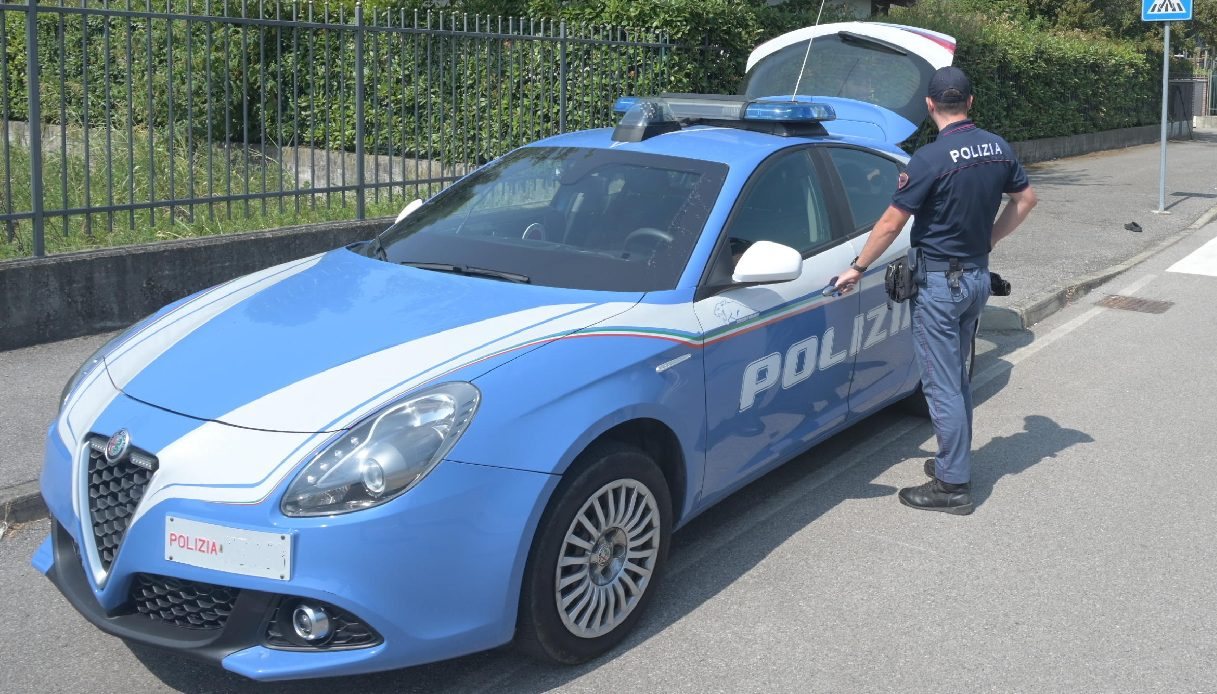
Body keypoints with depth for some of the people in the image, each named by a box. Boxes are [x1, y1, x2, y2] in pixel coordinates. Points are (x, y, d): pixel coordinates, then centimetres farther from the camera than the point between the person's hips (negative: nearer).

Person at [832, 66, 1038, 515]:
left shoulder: (931, 158, -20)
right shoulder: (999, 148, 2)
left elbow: (892, 224, -17)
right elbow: (1025, 199, 15)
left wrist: (857, 269, -6)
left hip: (939, 282, -8)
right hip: (978, 276, 8)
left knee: (942, 385, -2)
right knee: (957, 377, 20)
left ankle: (952, 486, 3)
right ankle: (955, 462, 31)